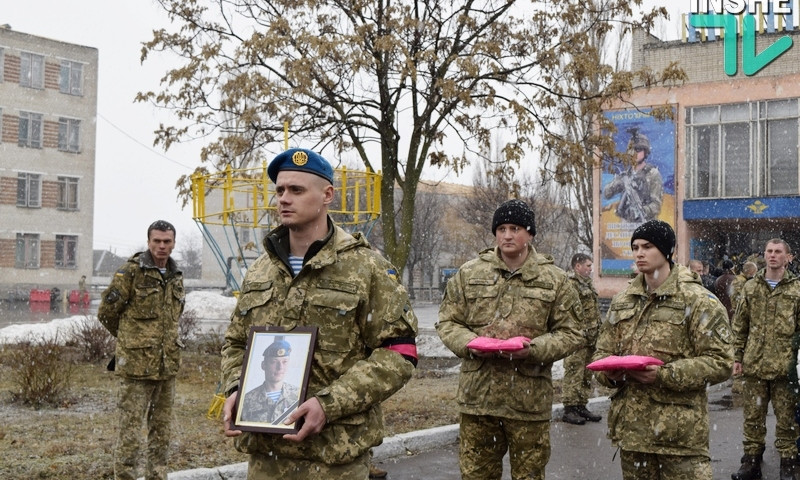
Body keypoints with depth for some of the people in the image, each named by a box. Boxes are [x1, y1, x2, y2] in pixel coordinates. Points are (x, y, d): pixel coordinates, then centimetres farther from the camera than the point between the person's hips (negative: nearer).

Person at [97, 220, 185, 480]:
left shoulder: (176, 276, 12)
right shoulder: (131, 272, -7)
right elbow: (106, 312, -2)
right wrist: (128, 337, 11)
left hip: (168, 365, 6)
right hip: (136, 364, -6)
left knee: (161, 430, 12)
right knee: (130, 430, -4)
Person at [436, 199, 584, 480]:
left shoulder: (555, 280, 3)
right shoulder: (469, 274, 6)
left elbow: (571, 333, 2)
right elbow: (447, 322, 10)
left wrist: (534, 349, -15)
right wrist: (469, 344, -11)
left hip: (529, 400, -1)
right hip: (477, 395, 1)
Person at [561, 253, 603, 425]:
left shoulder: (587, 284, 20)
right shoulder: (570, 284, -12)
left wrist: (596, 333, 22)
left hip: (589, 339, 10)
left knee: (586, 374, 14)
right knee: (573, 374, -7)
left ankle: (581, 406, 22)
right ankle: (569, 408, -3)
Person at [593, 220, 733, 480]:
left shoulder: (698, 301, -5)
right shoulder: (622, 301, 13)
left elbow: (720, 362, -10)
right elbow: (603, 350, 18)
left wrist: (664, 375, -20)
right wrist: (608, 371, -6)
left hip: (679, 431, -5)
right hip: (631, 427, 6)